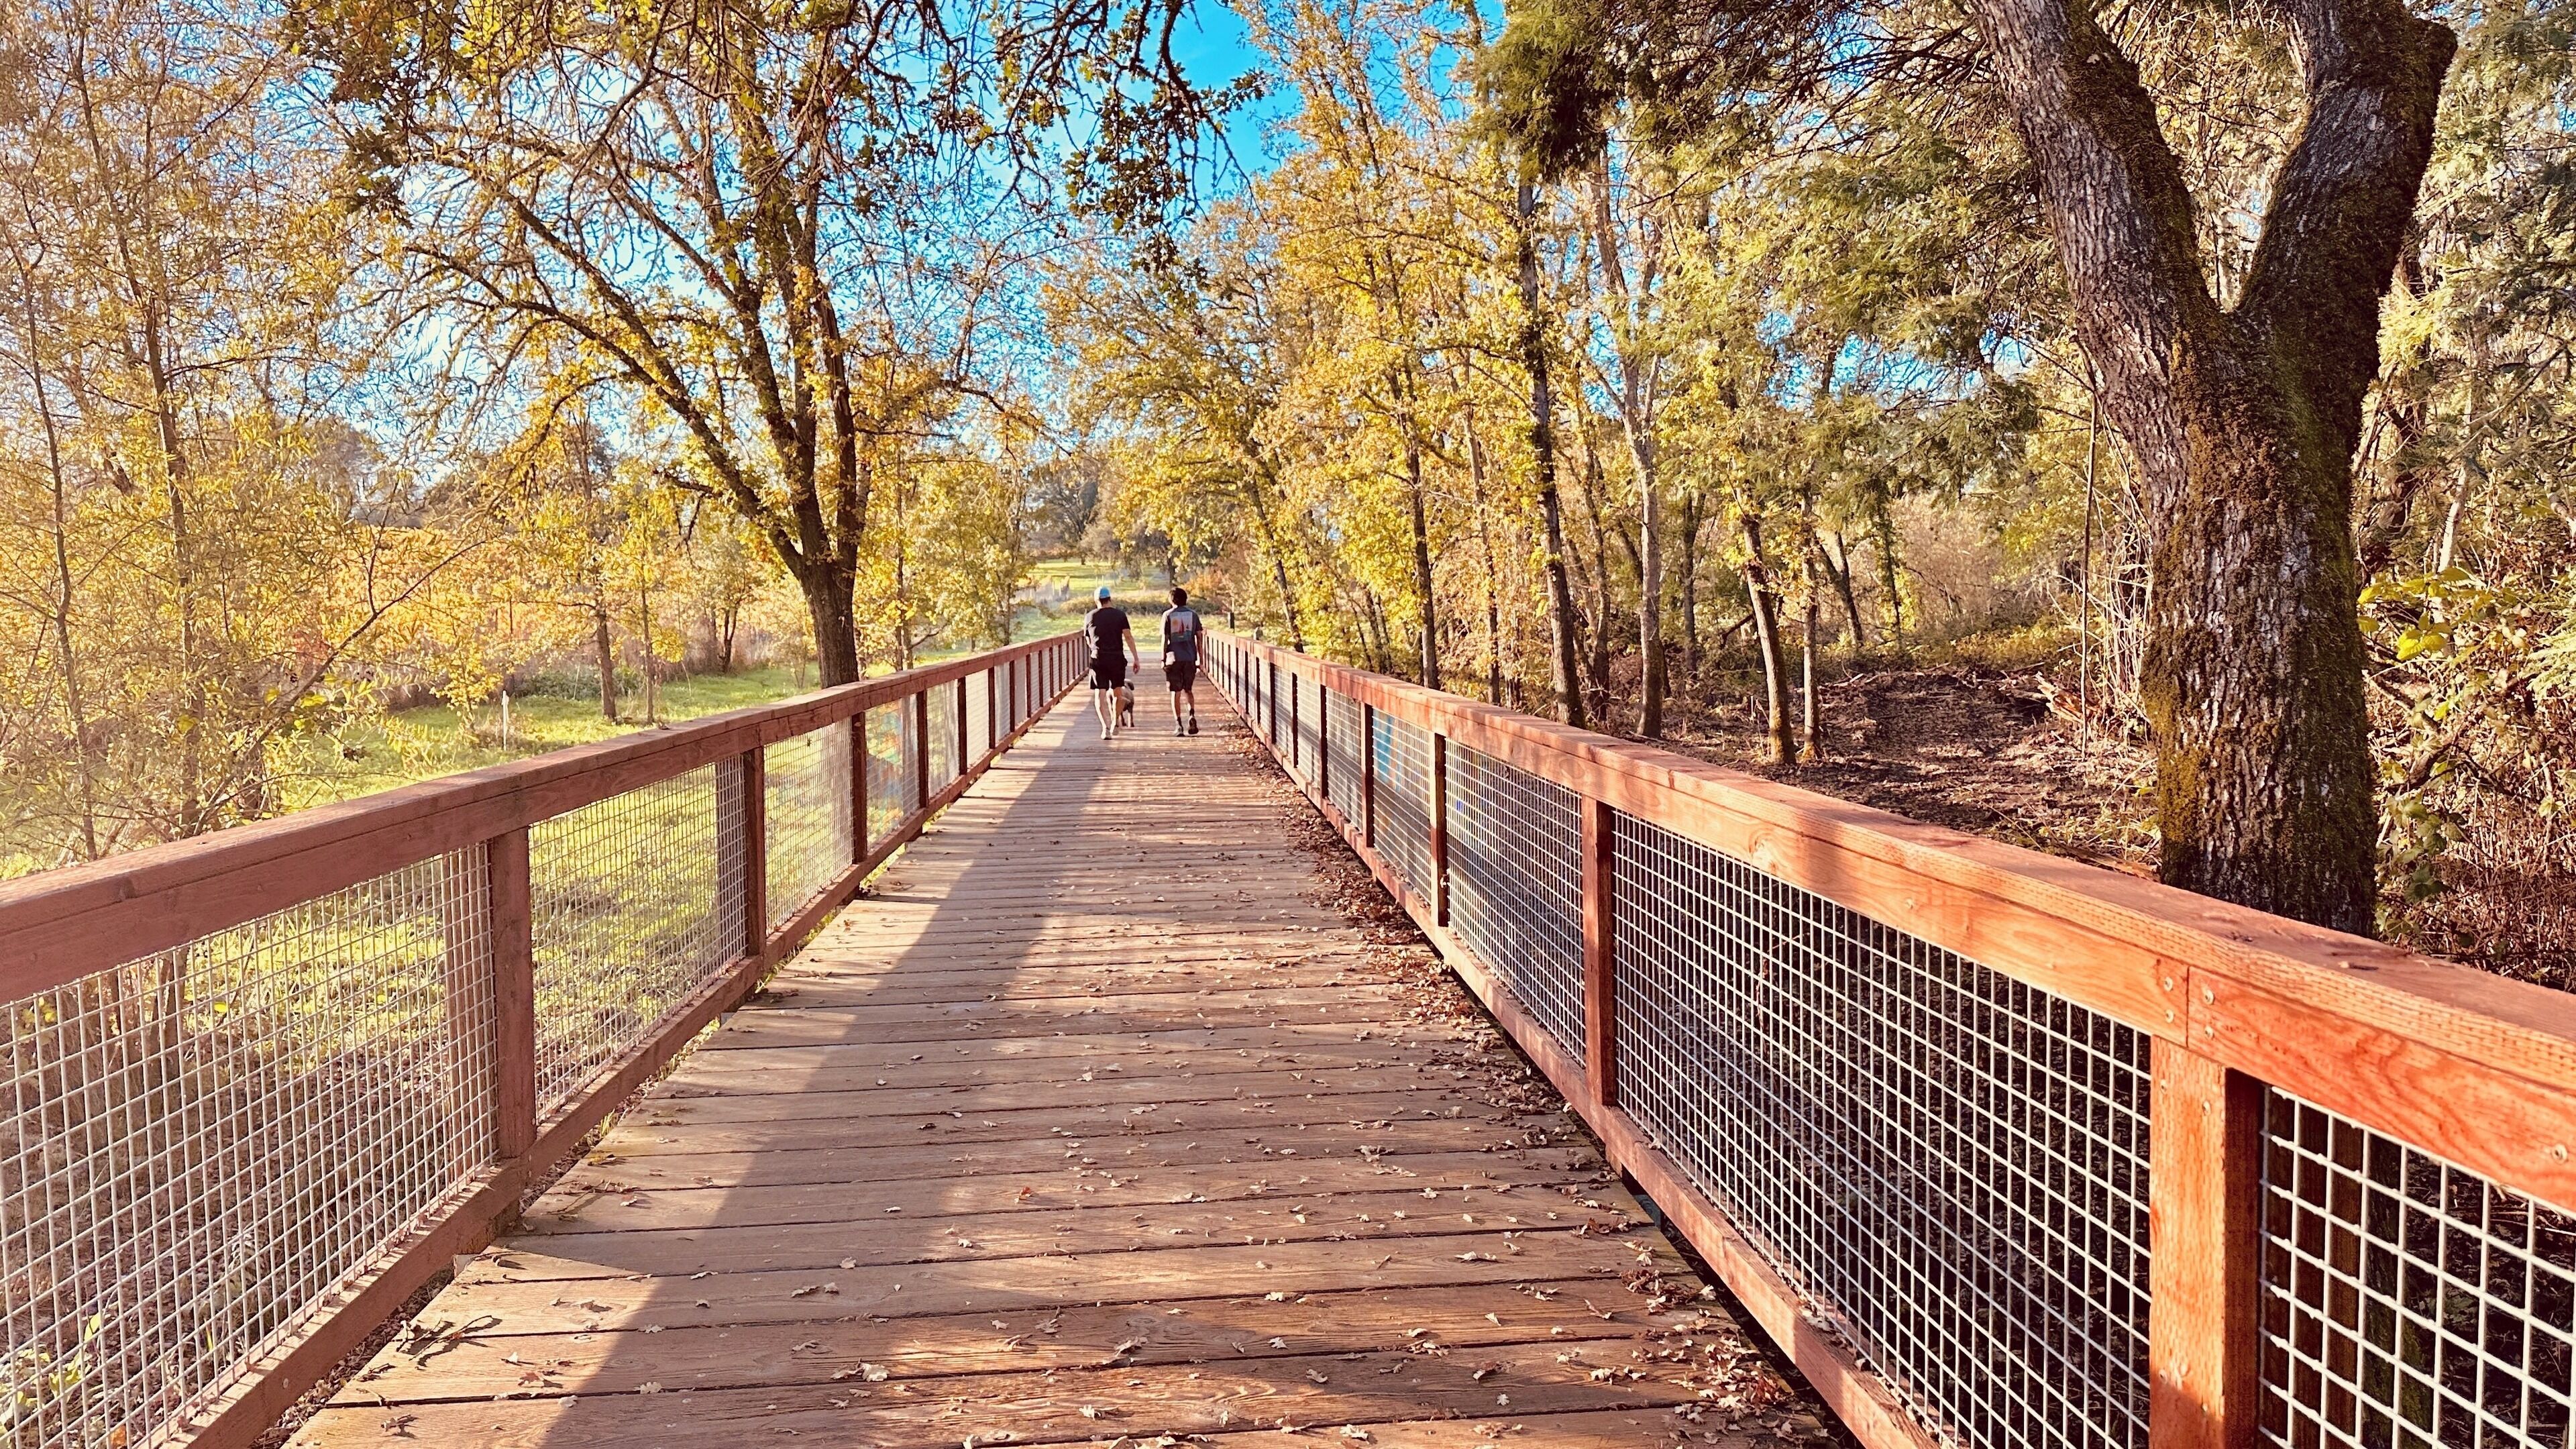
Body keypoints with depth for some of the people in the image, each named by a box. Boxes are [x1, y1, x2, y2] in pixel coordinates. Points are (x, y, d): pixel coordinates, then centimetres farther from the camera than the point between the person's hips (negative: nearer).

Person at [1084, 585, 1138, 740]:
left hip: (1098, 659, 0)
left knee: (1100, 694, 0)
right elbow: (1128, 637, -5)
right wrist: (1136, 659, -3)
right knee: (1117, 692, 18)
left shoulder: (1090, 617, 5)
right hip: (1117, 658, 0)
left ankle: (1105, 727, -11)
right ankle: (1115, 723, 23)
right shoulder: (1120, 614, 0)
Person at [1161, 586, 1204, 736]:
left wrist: (1163, 659, 1)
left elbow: (1165, 639, -4)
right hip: (1190, 657, 2)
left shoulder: (1168, 615, -1)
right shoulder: (1193, 614, 4)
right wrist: (1200, 658, 8)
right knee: (1188, 690, 14)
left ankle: (1178, 725, 2)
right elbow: (1198, 638, 3)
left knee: (1176, 692, 5)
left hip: (1174, 658, -2)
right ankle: (1192, 715, -8)